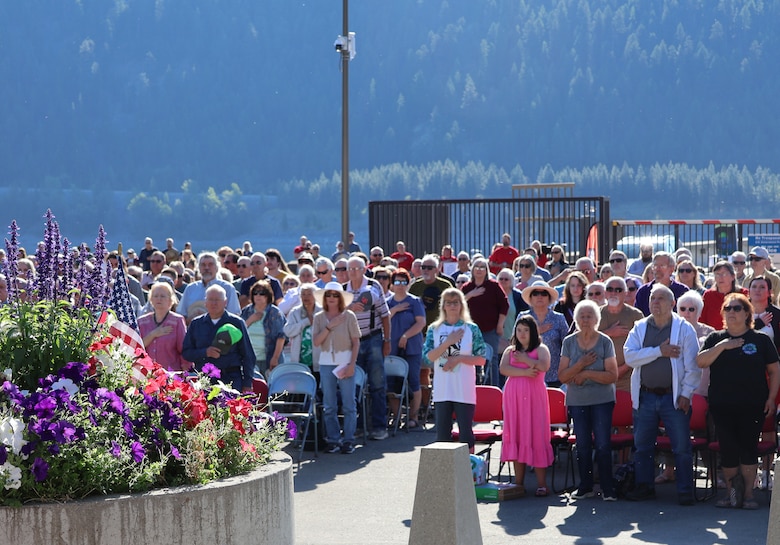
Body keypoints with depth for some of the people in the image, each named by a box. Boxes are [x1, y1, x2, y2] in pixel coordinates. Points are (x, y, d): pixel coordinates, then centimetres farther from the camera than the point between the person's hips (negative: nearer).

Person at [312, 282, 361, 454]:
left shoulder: (349, 316, 0)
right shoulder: (319, 317, 6)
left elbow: (356, 342, -1)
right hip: (326, 363, 2)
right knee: (329, 405, 5)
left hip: (345, 361, -2)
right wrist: (329, 327, -14)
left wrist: (351, 364, -9)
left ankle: (348, 440, 4)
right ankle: (333, 440, 12)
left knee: (349, 404, -2)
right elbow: (316, 341, -4)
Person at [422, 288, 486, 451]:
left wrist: (459, 358, -12)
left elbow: (481, 359, 0)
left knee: (466, 432, 0)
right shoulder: (435, 329, 7)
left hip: (465, 391, -2)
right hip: (442, 390, 2)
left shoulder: (471, 329, 2)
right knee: (442, 432, 6)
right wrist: (448, 342, -12)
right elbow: (429, 356, -5)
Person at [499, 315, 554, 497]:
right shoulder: (510, 351, 14)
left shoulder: (540, 349, 5)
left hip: (534, 398, -3)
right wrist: (524, 372, -13)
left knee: (536, 436, -5)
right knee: (516, 436, 3)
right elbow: (503, 369, -4)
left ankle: (541, 483, -3)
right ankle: (518, 482, 7)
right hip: (514, 398, 3)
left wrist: (524, 359, -7)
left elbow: (544, 366, -16)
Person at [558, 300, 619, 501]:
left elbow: (612, 376, -8)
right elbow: (562, 376, 1)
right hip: (577, 400, 3)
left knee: (603, 444, -7)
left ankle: (607, 488, -2)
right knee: (582, 444, 6)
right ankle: (585, 487, 15)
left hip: (602, 400, -3)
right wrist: (581, 364, -14)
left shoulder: (605, 342, -2)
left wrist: (587, 374, -15)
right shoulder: (569, 342, 5)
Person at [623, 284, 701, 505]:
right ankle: (644, 486, 21)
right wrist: (659, 351, -14)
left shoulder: (684, 329, 0)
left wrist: (686, 394, -10)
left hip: (674, 397, -3)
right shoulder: (639, 328, 8)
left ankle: (685, 491, 4)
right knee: (642, 445, 10)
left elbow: (692, 365, -3)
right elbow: (630, 356, -7)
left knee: (682, 447, -3)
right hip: (645, 396, 3)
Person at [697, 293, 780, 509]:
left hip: (752, 405, -2)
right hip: (722, 406, 2)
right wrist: (722, 346, -14)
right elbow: (700, 362, -5)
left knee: (748, 447, -2)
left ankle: (748, 493, 6)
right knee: (727, 449, 0)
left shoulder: (761, 340, 4)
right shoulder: (716, 339, 9)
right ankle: (732, 491, 12)